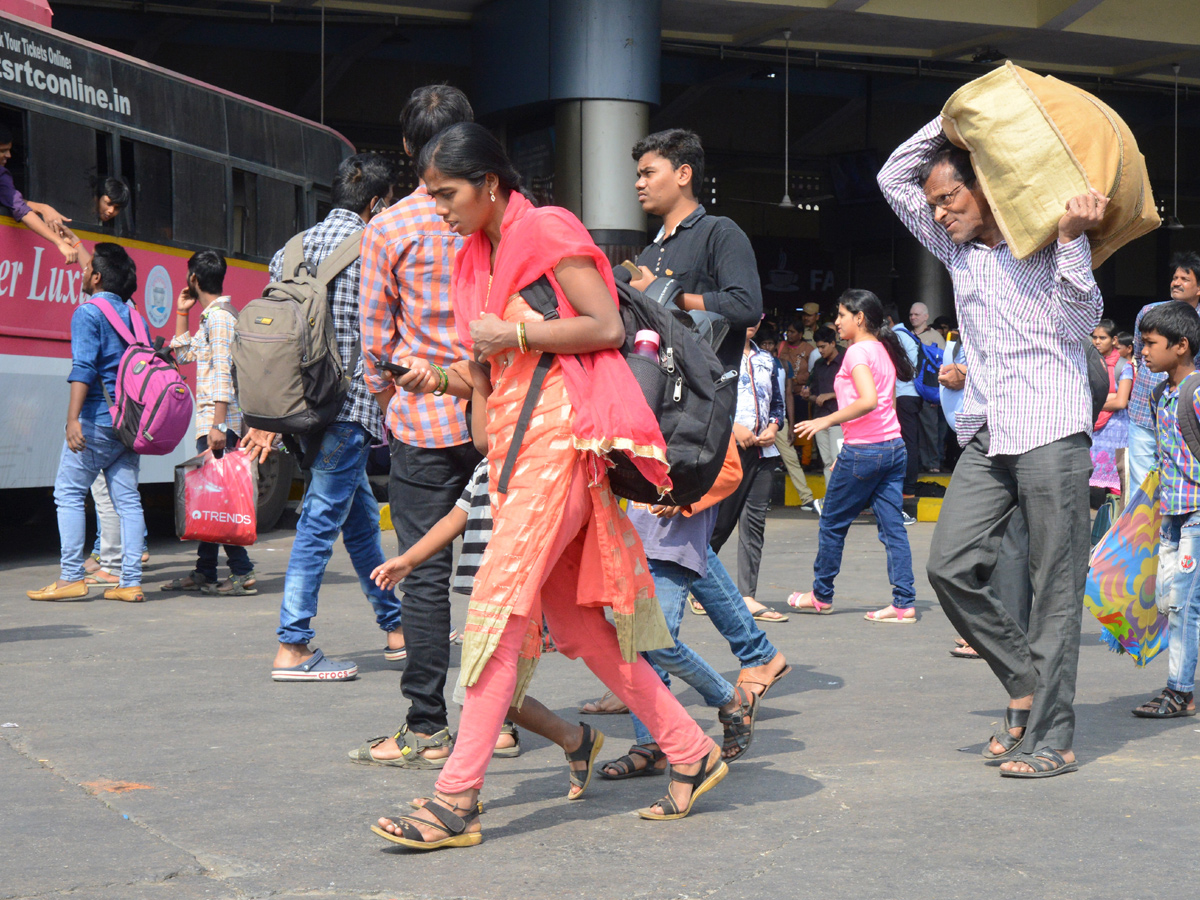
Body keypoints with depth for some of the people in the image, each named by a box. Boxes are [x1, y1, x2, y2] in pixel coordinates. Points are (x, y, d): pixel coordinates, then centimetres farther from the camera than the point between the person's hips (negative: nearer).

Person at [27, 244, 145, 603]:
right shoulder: (132, 315, 13)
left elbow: (83, 368, -17)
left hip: (96, 418, -6)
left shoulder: (87, 313, -7)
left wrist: (73, 418, -21)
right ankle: (131, 582, 2)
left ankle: (71, 577, -1)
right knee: (127, 498, 5)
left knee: (69, 493, 2)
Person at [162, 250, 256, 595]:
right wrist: (181, 312, 25)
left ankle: (243, 573, -11)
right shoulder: (210, 316, 19)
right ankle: (204, 573, 17)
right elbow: (182, 352, 34)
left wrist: (218, 424, -24)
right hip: (210, 422, 10)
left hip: (219, 421, -10)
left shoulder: (220, 316, -12)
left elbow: (223, 372, -19)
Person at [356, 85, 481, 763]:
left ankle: (428, 729, 3)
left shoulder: (389, 230, -5)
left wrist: (385, 399, 17)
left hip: (423, 420, -2)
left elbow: (376, 338, 0)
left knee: (426, 574, 1)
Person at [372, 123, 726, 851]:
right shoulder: (479, 256, 20)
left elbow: (607, 328, -11)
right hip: (517, 436, 9)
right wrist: (443, 379, 6)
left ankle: (457, 802, -15)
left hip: (561, 433, -9)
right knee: (568, 613, 6)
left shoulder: (546, 231, -5)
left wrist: (514, 333, -13)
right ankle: (691, 751, 15)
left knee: (502, 601, -14)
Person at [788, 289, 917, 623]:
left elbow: (868, 400, -26)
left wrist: (828, 420, -20)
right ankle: (904, 604, -2)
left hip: (864, 451, -8)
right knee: (893, 527, 4)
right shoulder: (885, 350, 14)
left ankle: (821, 595, 20)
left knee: (832, 523, 8)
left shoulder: (858, 352, -11)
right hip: (894, 446, 8)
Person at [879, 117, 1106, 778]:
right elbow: (893, 178, 21)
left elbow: (1079, 322, -9)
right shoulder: (956, 250, 18)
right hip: (987, 437, 6)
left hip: (1051, 432, -6)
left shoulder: (1045, 247, 2)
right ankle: (1026, 681, 11)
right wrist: (947, 122, 11)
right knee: (951, 565, -6)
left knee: (1056, 588, -4)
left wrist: (1070, 237, -16)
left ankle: (1050, 737, -2)